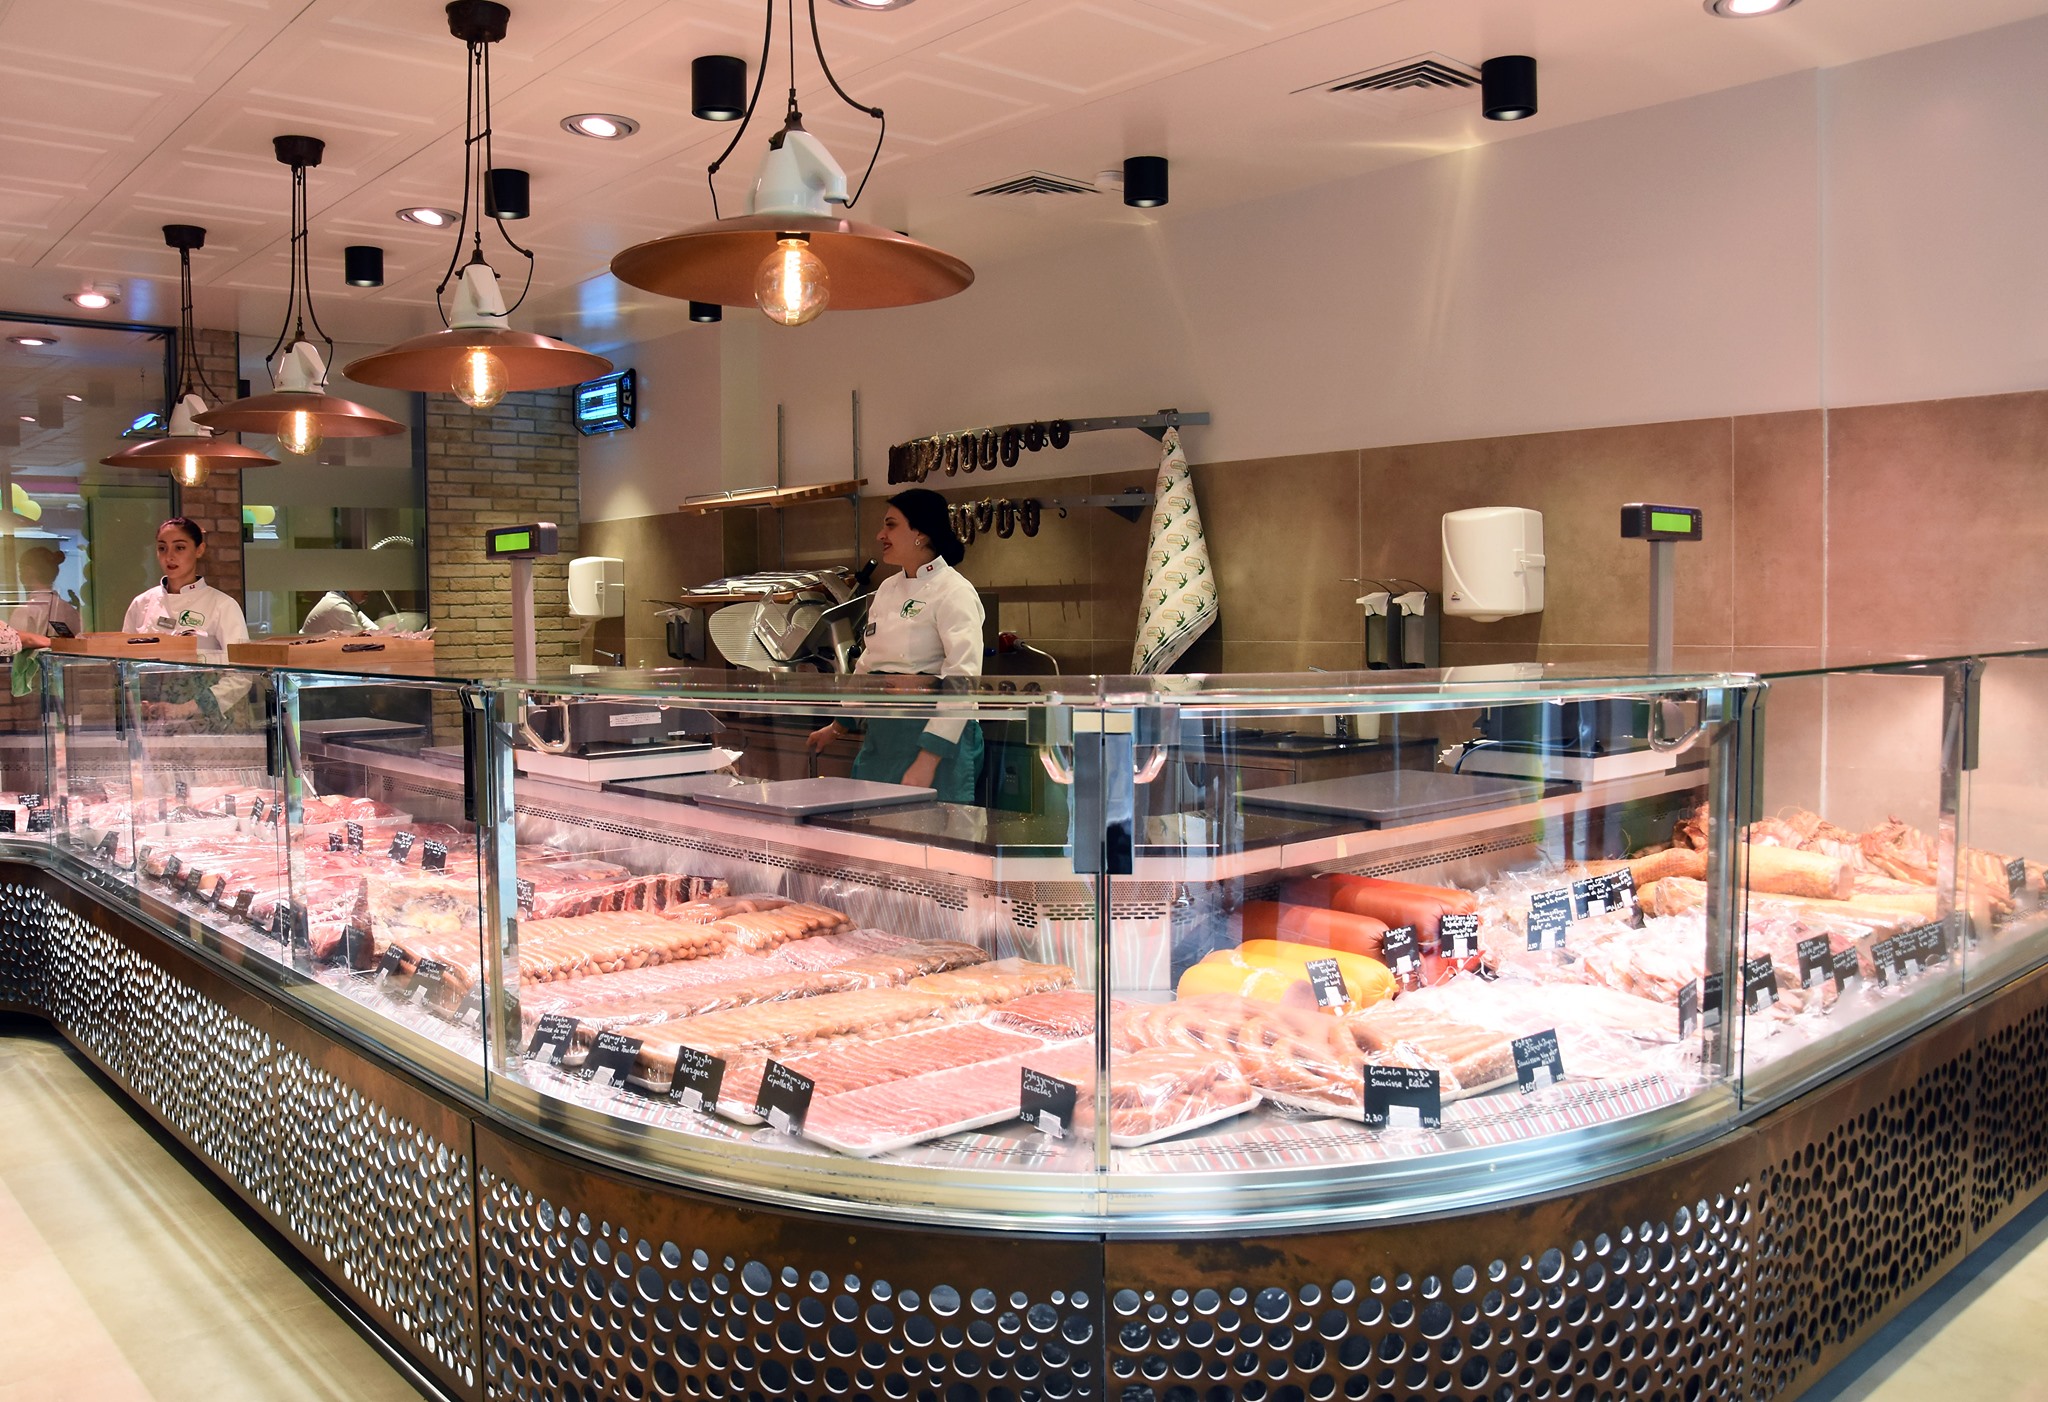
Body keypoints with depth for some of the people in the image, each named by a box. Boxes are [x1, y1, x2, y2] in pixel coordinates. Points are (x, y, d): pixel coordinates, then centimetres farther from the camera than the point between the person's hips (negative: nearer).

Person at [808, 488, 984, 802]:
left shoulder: (954, 592, -12)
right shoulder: (887, 589, 11)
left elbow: (962, 681, -19)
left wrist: (928, 761, -24)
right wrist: (839, 725, 28)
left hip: (932, 737, -7)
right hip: (881, 730, 8)